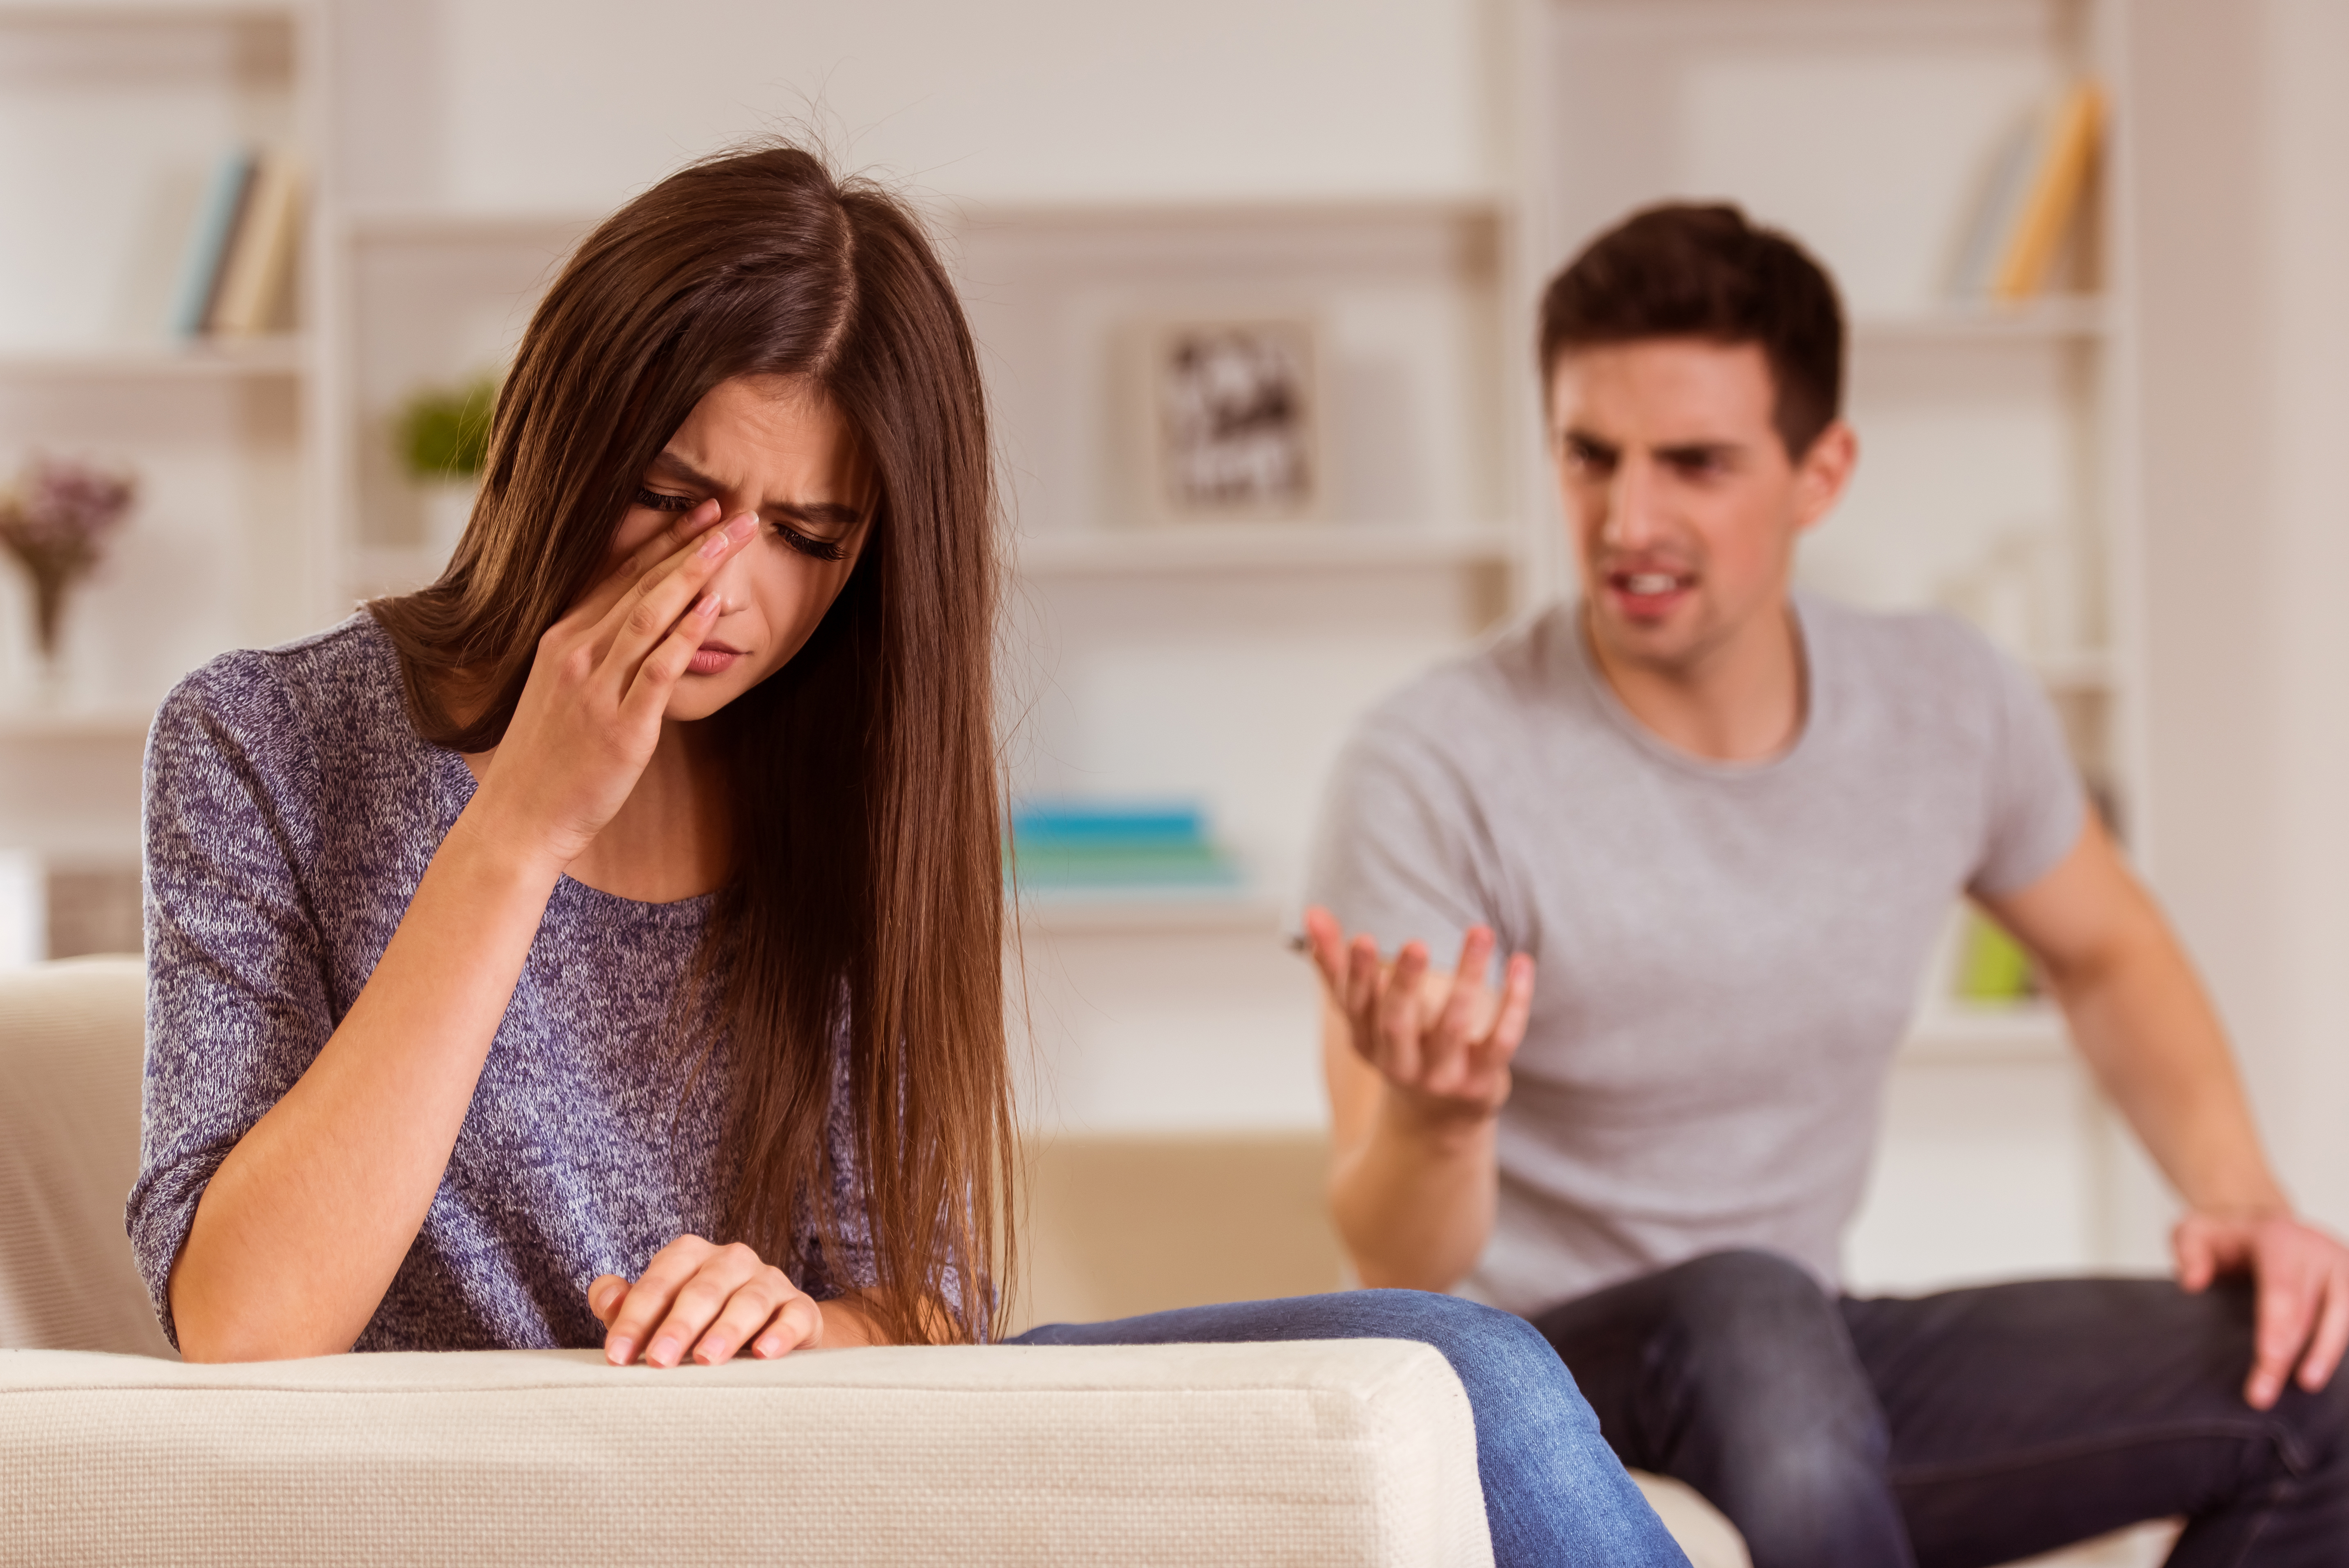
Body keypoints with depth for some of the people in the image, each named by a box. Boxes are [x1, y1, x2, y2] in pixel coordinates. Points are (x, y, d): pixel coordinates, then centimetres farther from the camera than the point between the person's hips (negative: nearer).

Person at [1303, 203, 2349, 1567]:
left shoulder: (1956, 708, -3)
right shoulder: (1434, 773, -19)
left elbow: (2108, 954, 19)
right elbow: (1401, 1265, -20)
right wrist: (1436, 1119, -43)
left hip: (1816, 1378, 6)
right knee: (1750, 1314, -39)